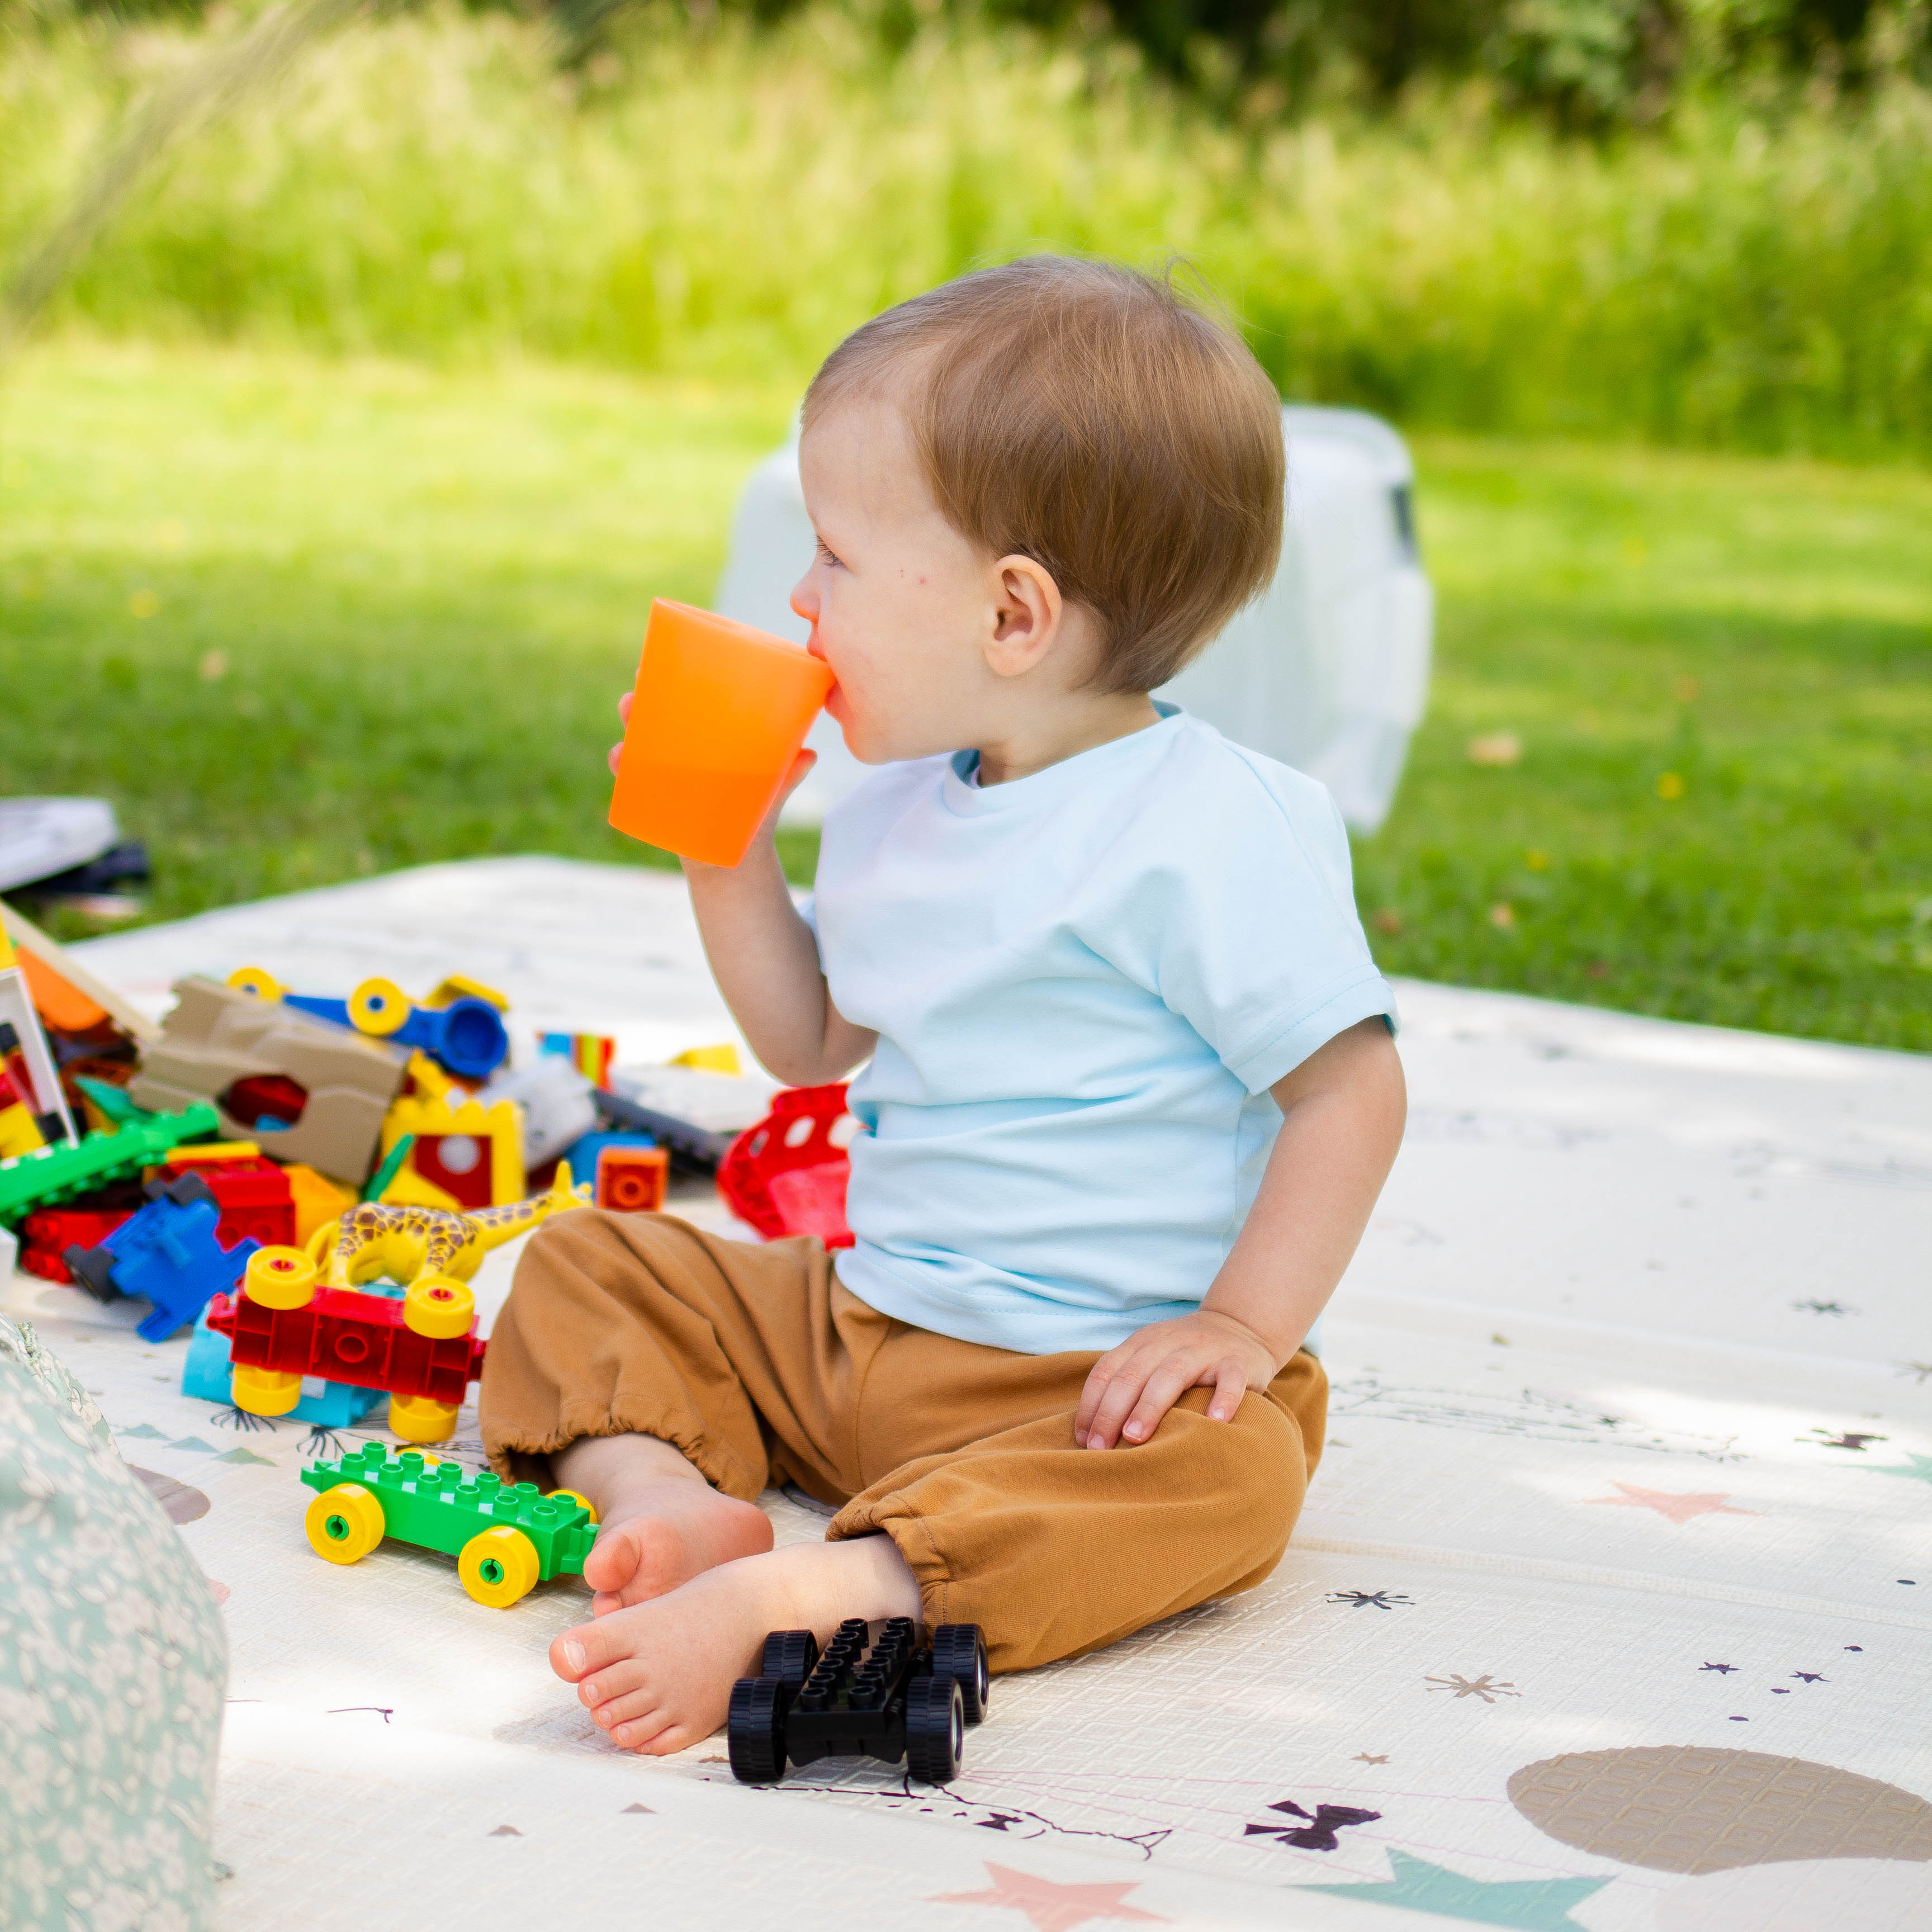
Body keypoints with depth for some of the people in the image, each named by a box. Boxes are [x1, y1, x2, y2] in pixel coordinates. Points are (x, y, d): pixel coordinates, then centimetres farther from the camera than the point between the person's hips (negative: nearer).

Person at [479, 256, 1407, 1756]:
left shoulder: (1211, 830, -16)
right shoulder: (903, 811, 9)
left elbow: (1350, 1089, -15)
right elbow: (823, 1044, 21)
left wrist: (1244, 1329, -23)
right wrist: (728, 855, 8)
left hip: (1097, 1381, -8)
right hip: (857, 1323, 8)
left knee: (1221, 1471, -38)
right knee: (587, 1267, 5)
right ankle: (668, 1494, -23)